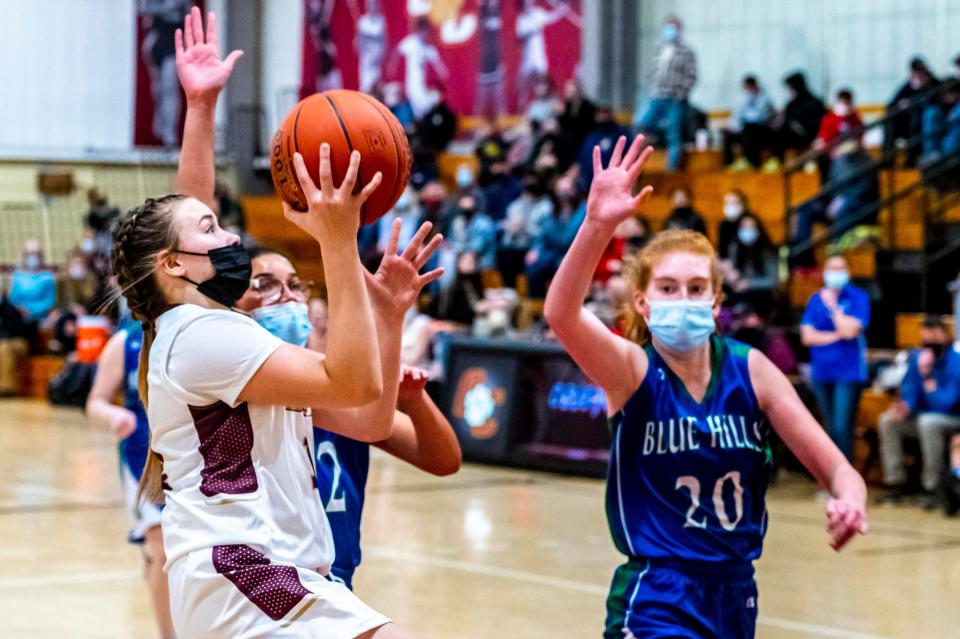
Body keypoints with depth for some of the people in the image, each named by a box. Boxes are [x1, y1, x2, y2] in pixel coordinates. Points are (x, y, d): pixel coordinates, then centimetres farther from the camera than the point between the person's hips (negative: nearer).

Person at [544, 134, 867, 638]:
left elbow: (835, 468, -1)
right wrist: (598, 226, -46)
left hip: (735, 594, 5)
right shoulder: (632, 370, -11)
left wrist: (848, 498, -24)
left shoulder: (750, 369, -2)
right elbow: (561, 314, -31)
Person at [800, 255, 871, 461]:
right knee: (831, 429, 10)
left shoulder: (858, 297, -2)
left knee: (842, 428, -14)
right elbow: (807, 336, 2)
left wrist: (833, 306, -8)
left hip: (848, 372, -5)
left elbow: (850, 331, -15)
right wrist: (837, 336, -7)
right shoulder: (816, 299, 10)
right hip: (821, 372, 5)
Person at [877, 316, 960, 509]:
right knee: (887, 420, -16)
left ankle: (931, 488, -27)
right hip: (923, 414, 6)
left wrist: (927, 376, -31)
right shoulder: (917, 357, -1)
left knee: (928, 422, -38)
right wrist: (905, 406, -18)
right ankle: (896, 483, -9)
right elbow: (910, 391, 4)